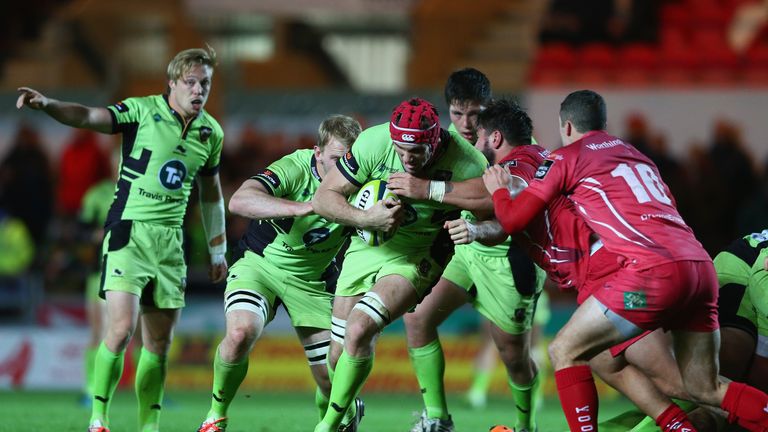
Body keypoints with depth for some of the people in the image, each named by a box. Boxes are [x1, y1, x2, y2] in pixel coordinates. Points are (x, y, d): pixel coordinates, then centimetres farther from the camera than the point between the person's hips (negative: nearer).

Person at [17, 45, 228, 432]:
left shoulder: (211, 132, 8)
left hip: (170, 240, 5)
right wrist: (46, 104, -42)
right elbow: (88, 117, -23)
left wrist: (218, 251, 22)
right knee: (121, 328, -16)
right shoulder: (143, 111, -8)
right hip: (128, 231, -5)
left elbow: (211, 193, 21)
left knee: (159, 343, 7)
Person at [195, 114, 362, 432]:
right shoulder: (295, 169, -25)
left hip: (312, 280, 3)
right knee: (241, 333, -33)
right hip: (261, 264, -3)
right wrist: (301, 207, -52)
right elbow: (239, 201, -41)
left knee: (332, 380, -4)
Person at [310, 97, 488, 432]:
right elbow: (324, 197, -13)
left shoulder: (469, 166, -24)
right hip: (367, 249, 3)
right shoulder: (374, 142, -21)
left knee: (359, 330, -25)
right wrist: (367, 219, -30)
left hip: (419, 257, -3)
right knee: (339, 356, 5)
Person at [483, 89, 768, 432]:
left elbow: (512, 220, 8)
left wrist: (498, 190, 31)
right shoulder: (633, 153, 28)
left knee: (565, 351, 8)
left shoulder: (567, 158, 9)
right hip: (701, 266, 6)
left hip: (654, 272, -6)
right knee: (705, 389, 14)